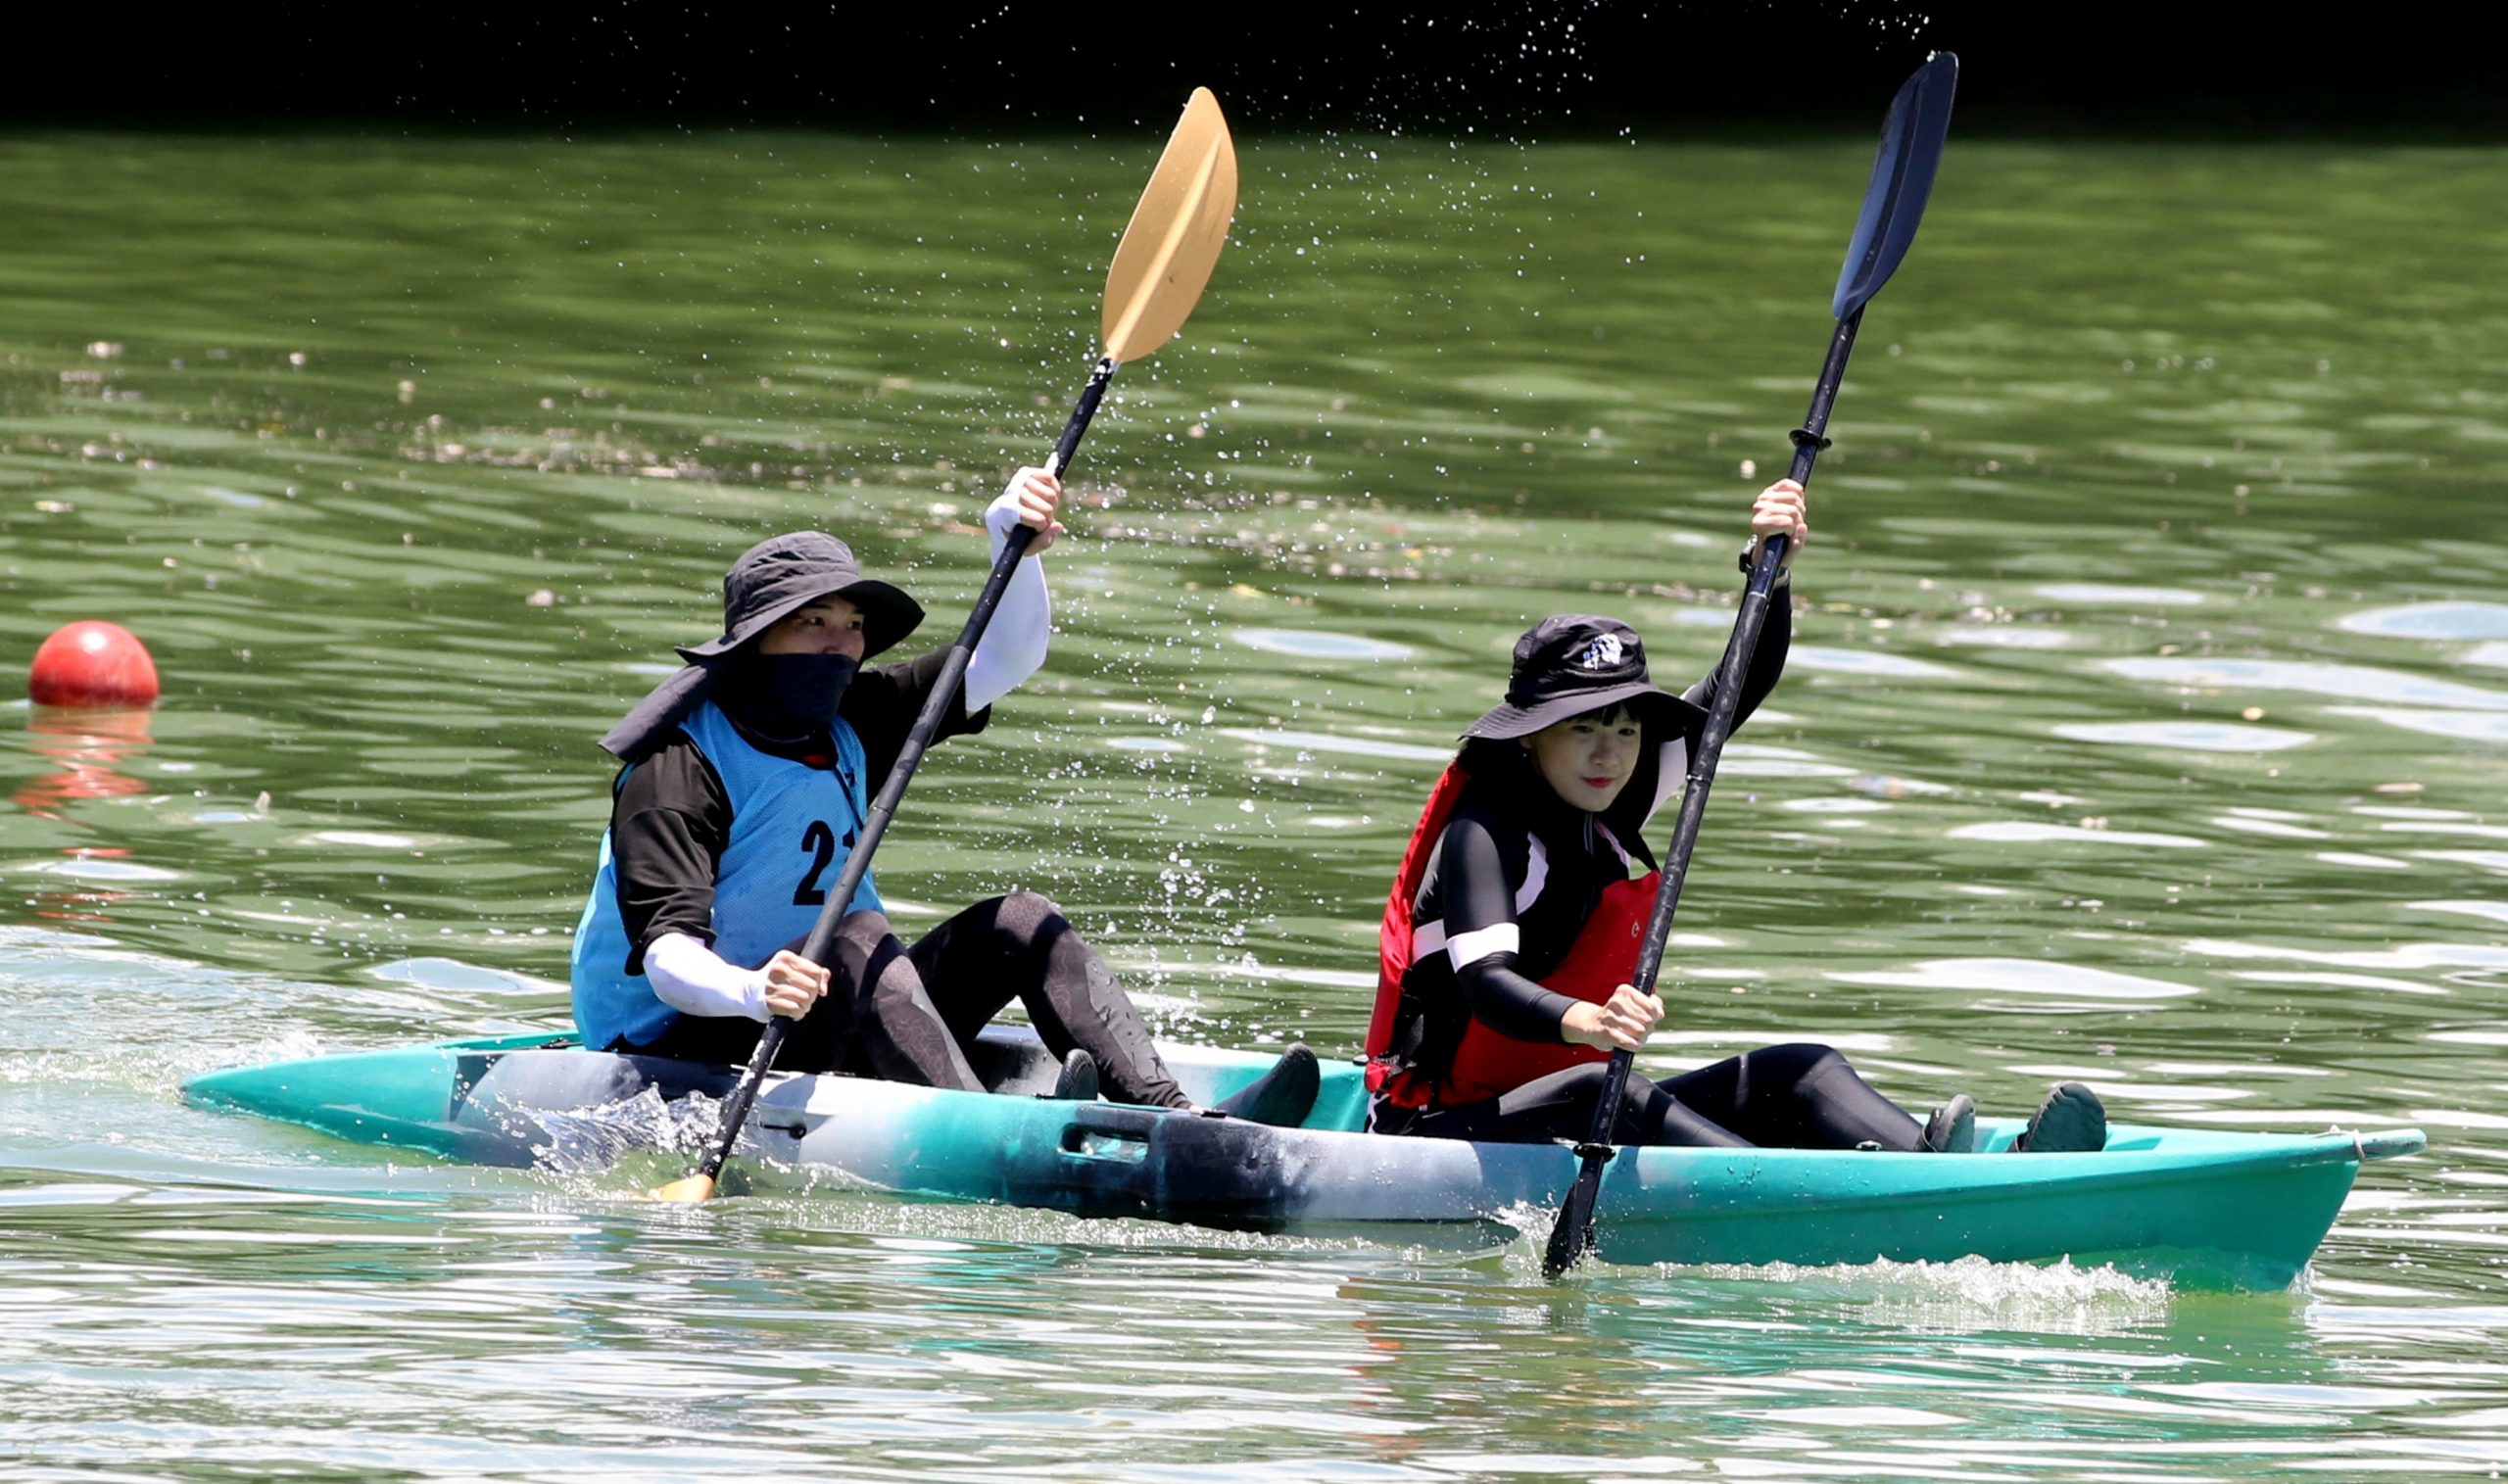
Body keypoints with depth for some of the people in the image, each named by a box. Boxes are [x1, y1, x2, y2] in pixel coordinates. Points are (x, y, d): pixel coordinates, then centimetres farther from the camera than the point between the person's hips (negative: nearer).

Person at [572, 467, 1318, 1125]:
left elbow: (1004, 660, 6)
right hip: (682, 1051, -8)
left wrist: (1016, 548, -13)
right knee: (857, 934, -31)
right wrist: (750, 992, -49)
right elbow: (667, 954, -28)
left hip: (831, 1035, 8)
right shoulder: (678, 768, -16)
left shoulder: (843, 725, 8)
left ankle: (1178, 1121, -24)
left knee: (1019, 925, -5)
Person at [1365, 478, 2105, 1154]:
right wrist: (1578, 1022, -52)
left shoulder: (1602, 810, 10)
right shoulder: (1485, 833, -15)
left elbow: (1741, 688, 11)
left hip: (1578, 1124, 9)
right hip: (1442, 1128, -9)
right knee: (1594, 1092, -38)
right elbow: (1484, 985, -31)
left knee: (1793, 1072, -7)